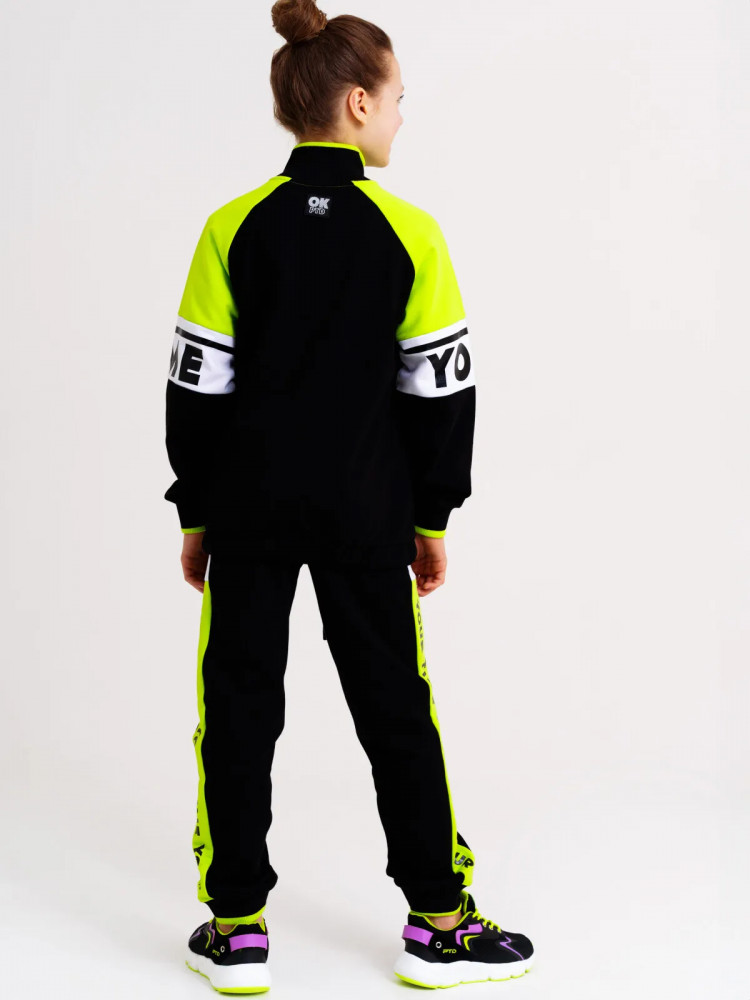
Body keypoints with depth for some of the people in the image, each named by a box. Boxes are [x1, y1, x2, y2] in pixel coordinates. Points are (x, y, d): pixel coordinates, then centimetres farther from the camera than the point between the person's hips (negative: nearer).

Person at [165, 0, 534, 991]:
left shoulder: (235, 227, -4)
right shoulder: (409, 232, -7)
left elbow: (197, 383, -2)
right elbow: (441, 385, -4)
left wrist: (196, 513, 8)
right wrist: (432, 517, 6)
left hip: (249, 502, 1)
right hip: (364, 508, -1)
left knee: (239, 704, 9)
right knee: (395, 704, 10)